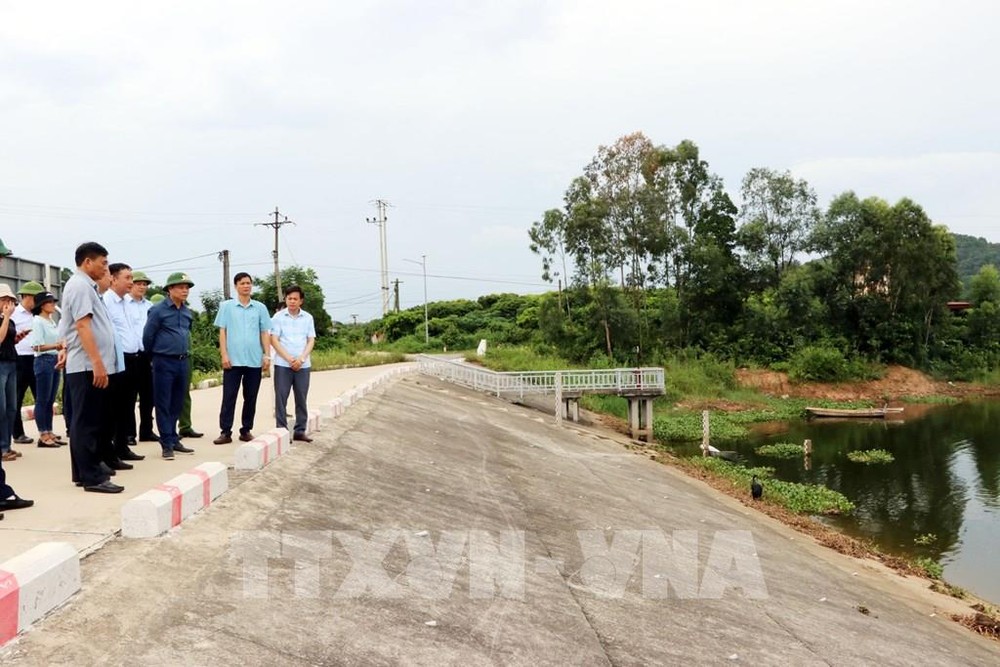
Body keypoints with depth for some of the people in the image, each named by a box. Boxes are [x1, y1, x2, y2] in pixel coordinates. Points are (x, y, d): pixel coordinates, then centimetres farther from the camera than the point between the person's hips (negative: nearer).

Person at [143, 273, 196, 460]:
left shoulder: (188, 312, 10)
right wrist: (155, 355, 6)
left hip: (183, 362, 6)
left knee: (177, 404, 12)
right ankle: (167, 444, 2)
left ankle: (174, 440, 20)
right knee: (163, 404, -1)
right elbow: (147, 336, -4)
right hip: (164, 362, -6)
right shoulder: (158, 310, -9)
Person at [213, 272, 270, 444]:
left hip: (255, 360, 2)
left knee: (251, 398, 7)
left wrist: (267, 355, 1)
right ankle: (225, 432, 3)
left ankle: (246, 430, 17)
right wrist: (224, 355, -6)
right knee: (229, 397, -1)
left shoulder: (260, 308, 7)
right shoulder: (227, 306, 4)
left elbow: (265, 333, 9)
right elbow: (222, 331, 1)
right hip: (233, 360, -2)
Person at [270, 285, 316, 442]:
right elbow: (274, 340, -4)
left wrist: (301, 359, -10)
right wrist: (289, 359, -12)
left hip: (303, 365, 2)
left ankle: (300, 431, 14)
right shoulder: (278, 317, 0)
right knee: (281, 398, 0)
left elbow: (311, 340, 5)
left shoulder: (308, 318, 7)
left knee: (301, 398, 6)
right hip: (283, 364, -2)